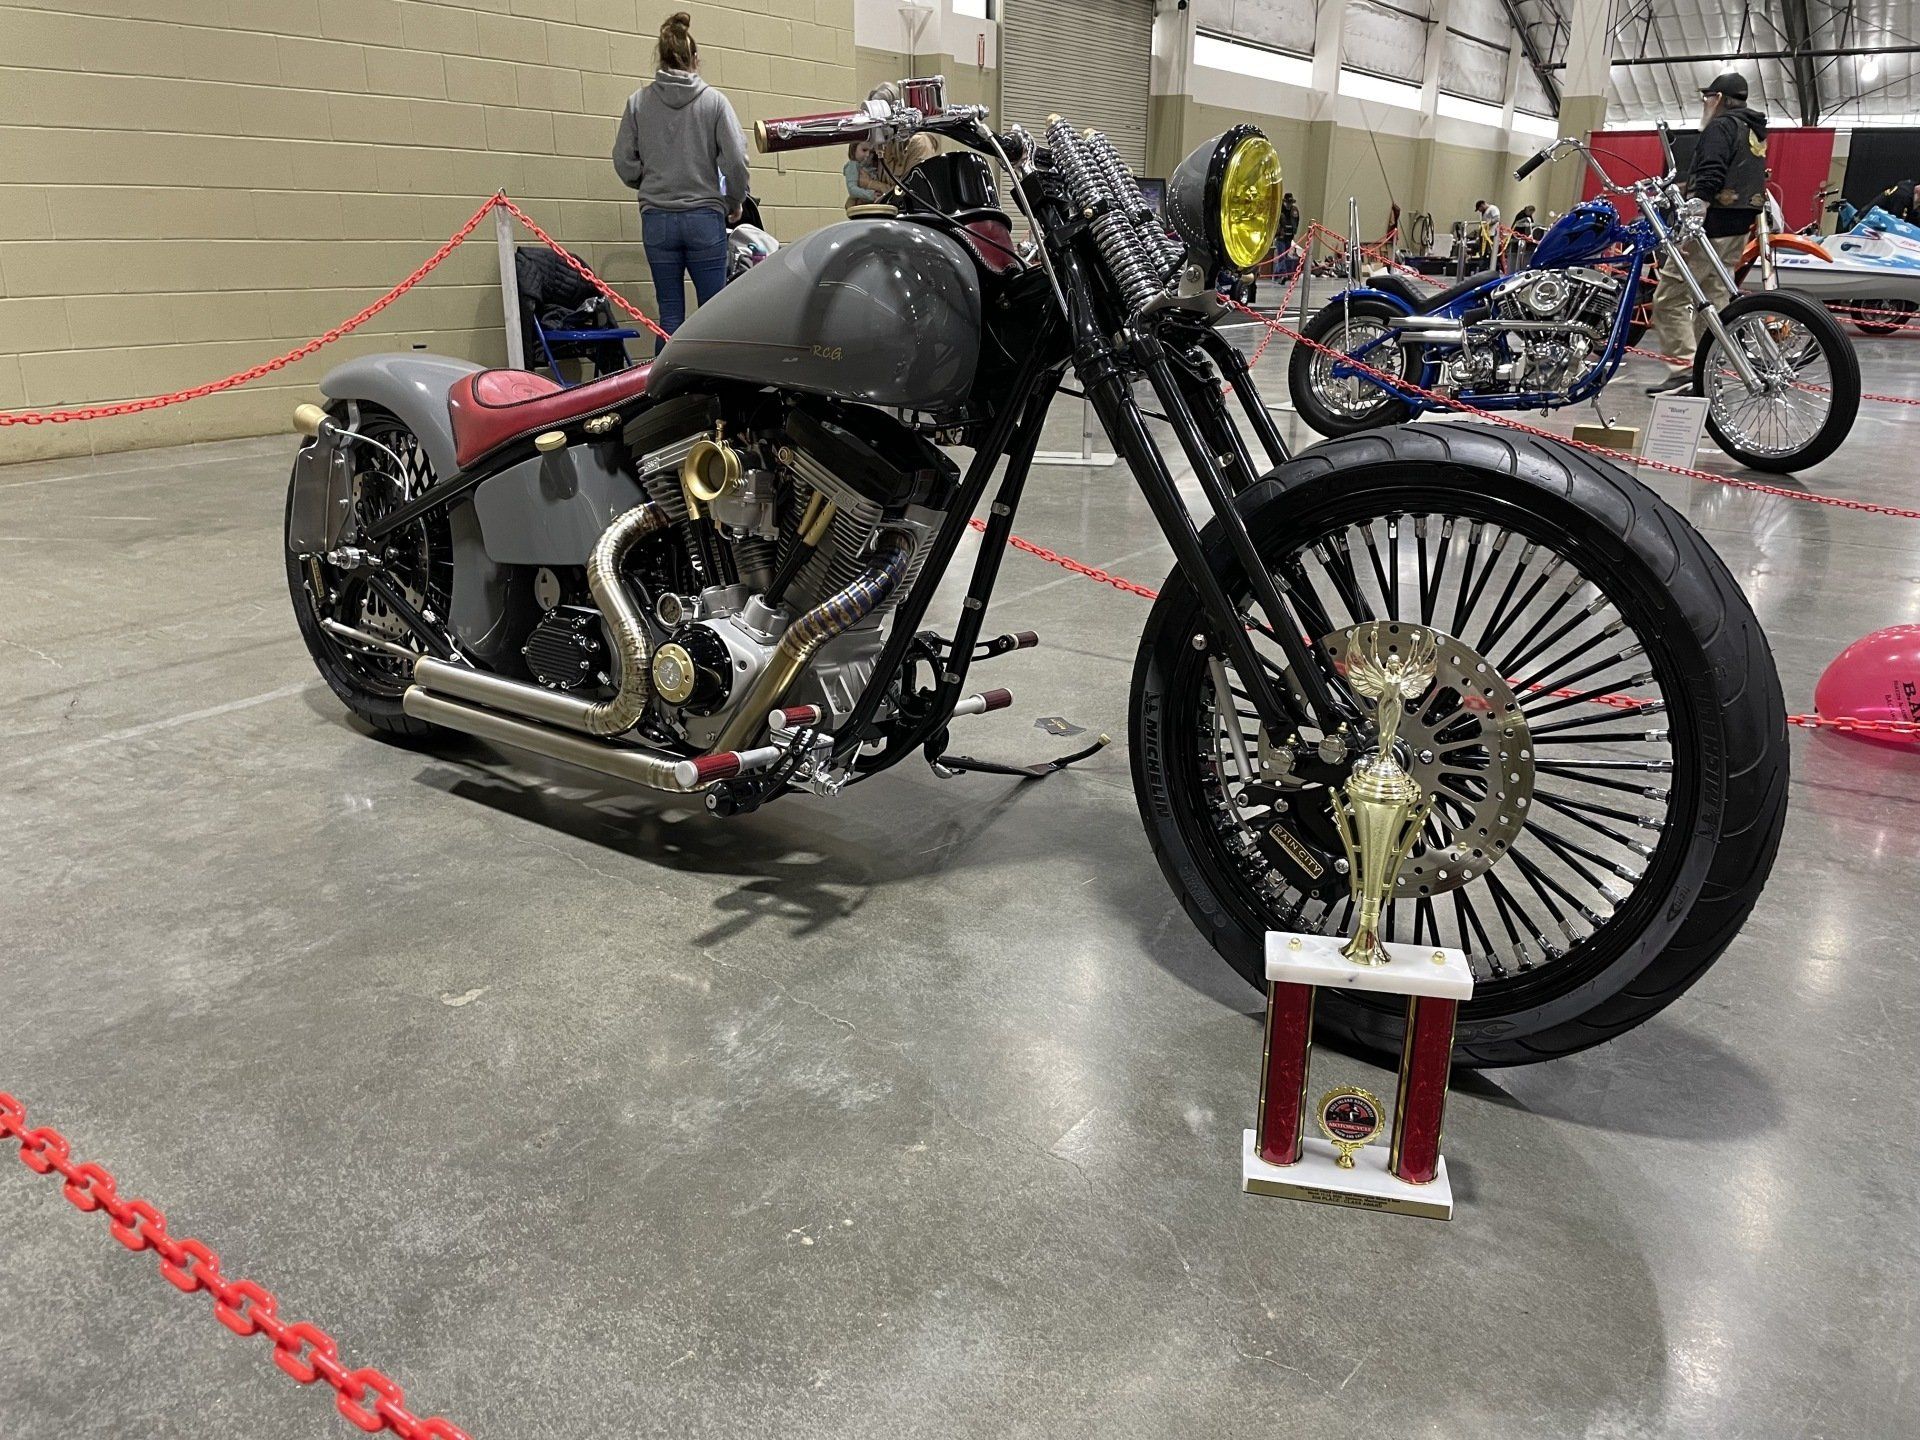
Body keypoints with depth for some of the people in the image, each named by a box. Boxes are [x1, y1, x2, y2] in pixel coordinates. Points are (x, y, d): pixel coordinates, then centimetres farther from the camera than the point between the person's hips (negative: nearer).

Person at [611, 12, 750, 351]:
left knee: (670, 313, 6)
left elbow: (624, 162, 1)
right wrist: (735, 203, 9)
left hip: (657, 218, 2)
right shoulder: (713, 100, -3)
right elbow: (736, 159, -6)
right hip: (705, 216, -2)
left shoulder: (639, 101, 2)